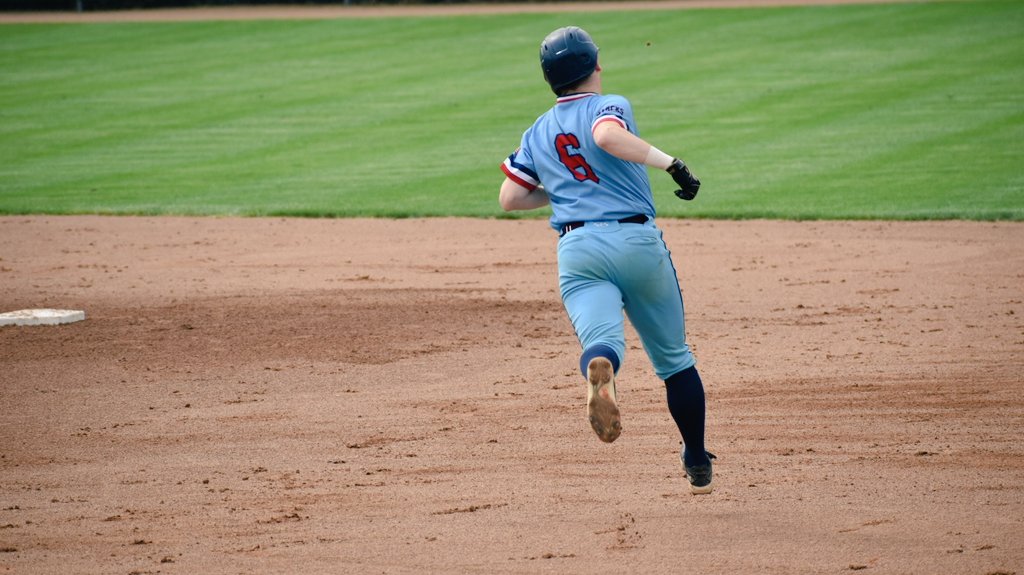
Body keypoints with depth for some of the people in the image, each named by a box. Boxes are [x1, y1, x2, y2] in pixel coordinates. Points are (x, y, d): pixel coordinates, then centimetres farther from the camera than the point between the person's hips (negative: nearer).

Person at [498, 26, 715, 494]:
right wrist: (670, 163, -17)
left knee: (602, 338, -21)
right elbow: (607, 137, -20)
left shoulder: (536, 134, 18)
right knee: (673, 357, 14)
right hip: (639, 243, -2)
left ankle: (599, 371, -59)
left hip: (578, 248, 2)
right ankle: (697, 464, 22)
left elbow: (509, 198, 15)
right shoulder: (610, 105, 4)